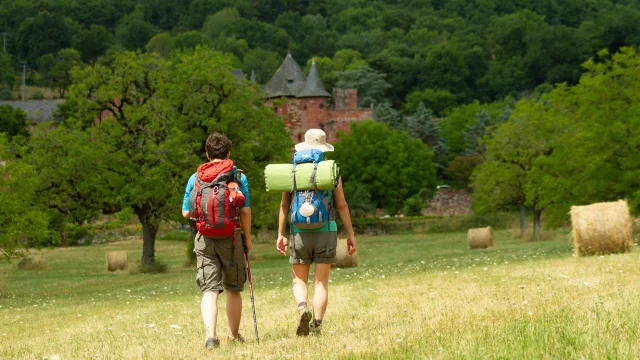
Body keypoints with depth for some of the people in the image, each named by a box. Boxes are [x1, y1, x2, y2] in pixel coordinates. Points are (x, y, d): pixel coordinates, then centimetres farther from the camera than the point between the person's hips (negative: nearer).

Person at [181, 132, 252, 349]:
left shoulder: (195, 178, 3)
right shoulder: (239, 177, -1)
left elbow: (186, 213, 4)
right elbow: (245, 211, -6)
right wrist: (247, 238, 5)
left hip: (205, 240, 0)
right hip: (231, 238, 0)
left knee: (209, 290, -3)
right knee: (233, 290, 15)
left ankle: (210, 335, -22)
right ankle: (234, 335, 27)